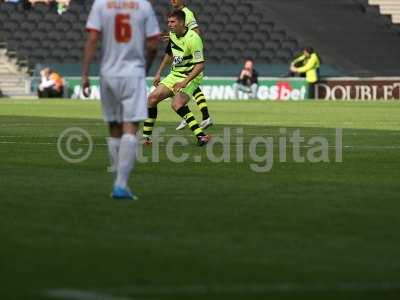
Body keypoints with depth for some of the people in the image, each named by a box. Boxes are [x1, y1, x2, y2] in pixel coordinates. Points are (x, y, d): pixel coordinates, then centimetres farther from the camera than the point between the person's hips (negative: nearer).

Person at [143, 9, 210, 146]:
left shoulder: (193, 39, -23)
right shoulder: (172, 34, 2)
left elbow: (200, 65, -26)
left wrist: (185, 82, -33)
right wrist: (159, 73, 20)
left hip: (190, 77, -8)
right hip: (175, 75, 8)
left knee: (176, 104, -30)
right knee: (152, 98, -1)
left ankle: (201, 135, -30)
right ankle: (146, 136, 9)